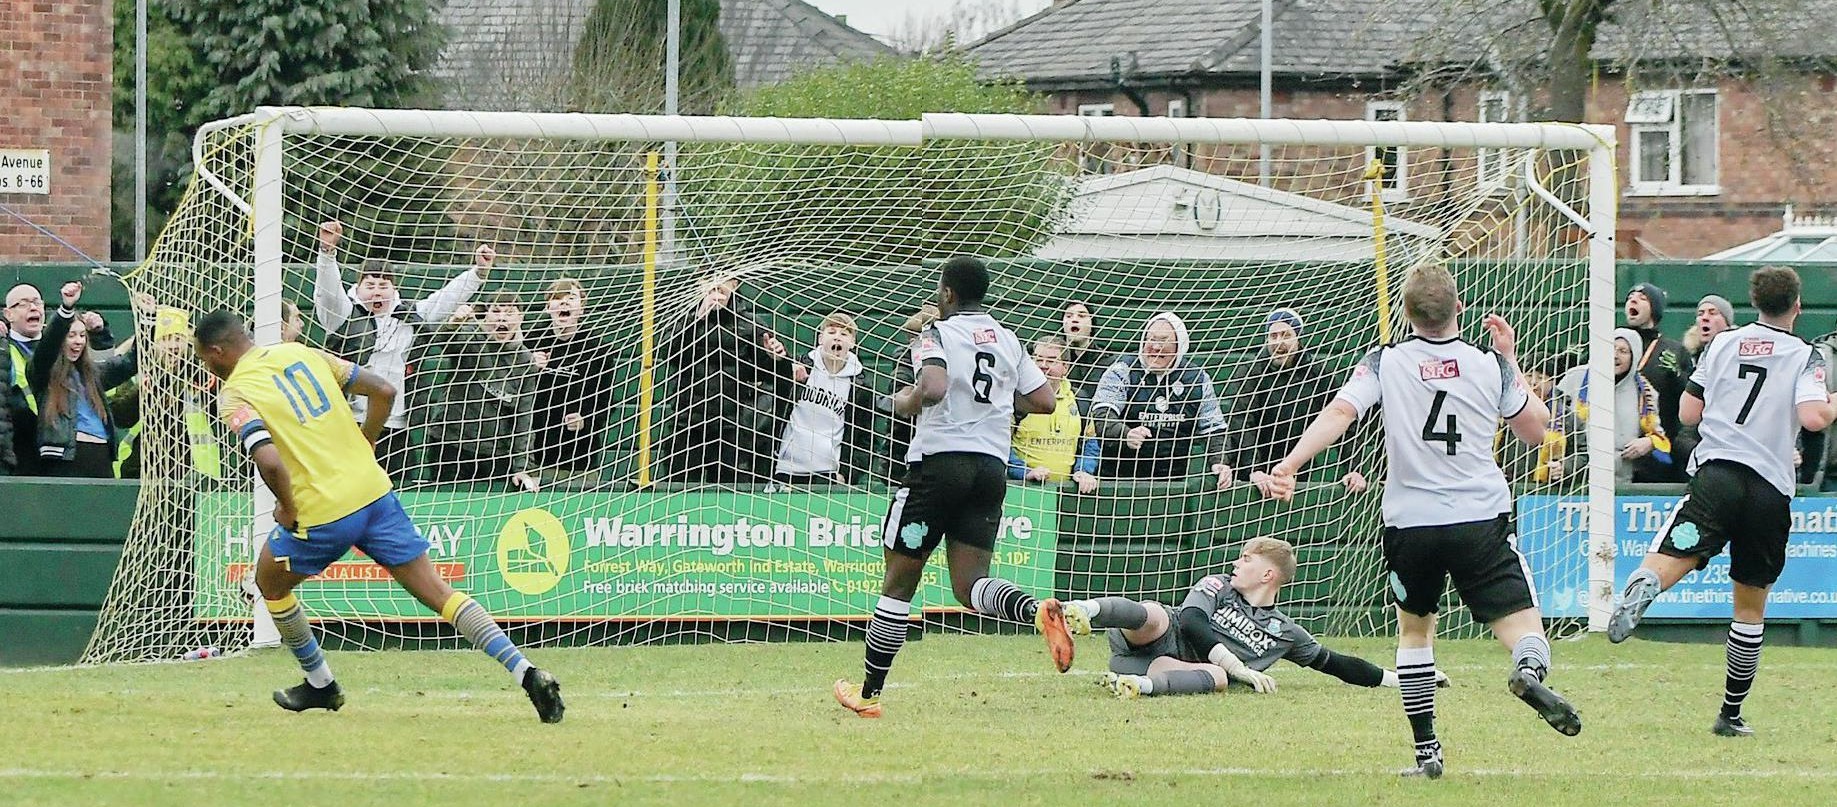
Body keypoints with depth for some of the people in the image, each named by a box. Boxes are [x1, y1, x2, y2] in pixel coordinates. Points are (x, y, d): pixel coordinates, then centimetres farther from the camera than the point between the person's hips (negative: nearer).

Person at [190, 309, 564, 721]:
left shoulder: (235, 396, -6)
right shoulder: (302, 354, 12)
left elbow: (269, 460, -24)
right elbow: (383, 391, 10)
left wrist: (288, 508, -6)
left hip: (322, 514, -5)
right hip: (375, 491, 5)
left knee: (271, 582, 24)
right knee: (436, 591, 5)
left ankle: (320, 684, 31)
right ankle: (526, 672, -6)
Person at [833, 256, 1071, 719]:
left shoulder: (939, 334, -5)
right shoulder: (1007, 340, 13)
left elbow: (934, 388, -24)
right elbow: (1044, 401, 12)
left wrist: (904, 403, -3)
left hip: (940, 460, -5)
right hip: (992, 467, 5)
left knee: (899, 580, 5)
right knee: (970, 585, 2)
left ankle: (870, 692, 10)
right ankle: (1039, 611, -30)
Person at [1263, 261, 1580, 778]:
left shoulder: (1384, 363, -2)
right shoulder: (1489, 366, 2)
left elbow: (1339, 414, -17)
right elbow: (1534, 431, 14)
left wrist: (1289, 465, -23)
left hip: (1411, 522, 1)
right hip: (1481, 521, -1)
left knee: (1413, 628, 22)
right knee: (1523, 630, -1)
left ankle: (1426, 751, 18)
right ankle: (1530, 669, -38)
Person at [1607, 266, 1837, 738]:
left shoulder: (1723, 345, 13)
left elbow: (1688, 413, 14)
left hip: (1717, 473, 0)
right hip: (1771, 490, 0)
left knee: (1672, 559, -21)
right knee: (1751, 606, 13)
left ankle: (1641, 589, -58)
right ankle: (1731, 713, 18)